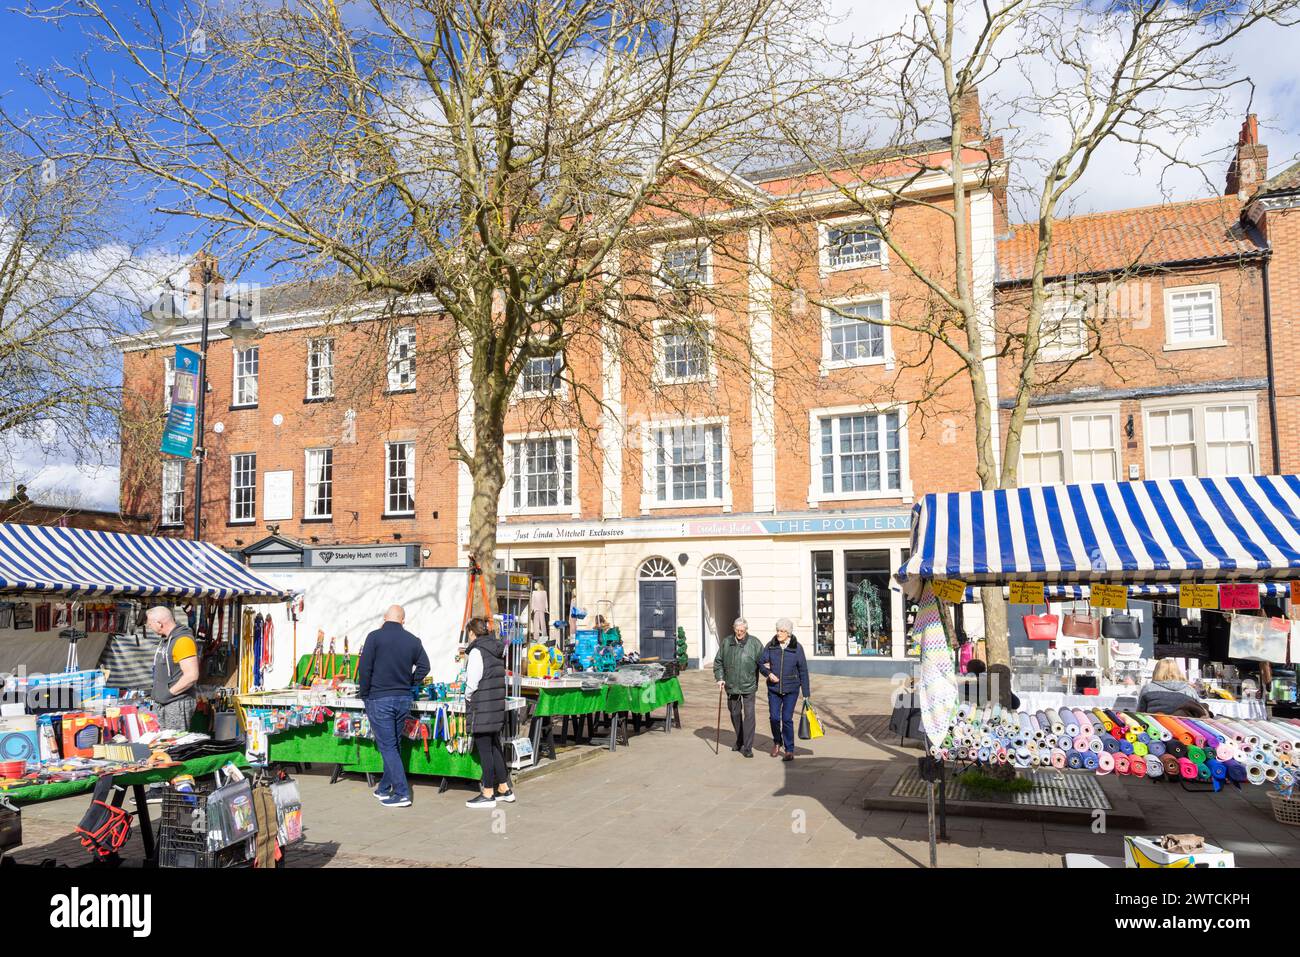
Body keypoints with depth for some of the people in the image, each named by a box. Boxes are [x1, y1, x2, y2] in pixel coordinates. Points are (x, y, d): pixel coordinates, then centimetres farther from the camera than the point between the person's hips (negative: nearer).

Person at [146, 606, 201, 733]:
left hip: (178, 703, -10)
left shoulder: (182, 640, -18)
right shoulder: (165, 640, 14)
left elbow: (191, 675, -25)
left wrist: (169, 693, -17)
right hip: (164, 704, 10)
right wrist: (158, 694, 9)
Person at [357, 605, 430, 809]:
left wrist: (364, 694, 1)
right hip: (404, 700, 5)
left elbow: (364, 668, -10)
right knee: (394, 745, 17)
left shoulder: (375, 636, -8)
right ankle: (384, 788, 28)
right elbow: (424, 666, 6)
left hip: (379, 700, -5)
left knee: (387, 747, -2)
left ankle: (402, 793, -7)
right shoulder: (412, 640, 4)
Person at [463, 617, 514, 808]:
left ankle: (488, 794, 6)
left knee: (484, 750, -1)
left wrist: (468, 697, 3)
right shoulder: (497, 650, 11)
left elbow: (472, 683, -16)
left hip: (481, 708, -8)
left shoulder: (477, 651, -13)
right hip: (497, 706, 8)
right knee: (495, 747, 16)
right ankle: (504, 789, 23)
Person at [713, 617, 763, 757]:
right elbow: (718, 661, 10)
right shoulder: (726, 642, 3)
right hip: (731, 686, 4)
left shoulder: (754, 643, -6)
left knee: (749, 714, -9)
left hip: (749, 686, -4)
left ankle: (747, 747, -4)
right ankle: (739, 742, 35)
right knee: (735, 714, 16)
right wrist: (720, 678, 1)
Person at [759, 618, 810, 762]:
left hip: (791, 689, -2)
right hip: (774, 688, 2)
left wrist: (806, 693, -2)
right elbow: (761, 663, 7)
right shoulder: (771, 646, -2)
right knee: (774, 717, 2)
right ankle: (777, 742, 29)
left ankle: (789, 751, 7)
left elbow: (803, 671, -3)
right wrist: (768, 673, -14)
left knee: (787, 719, -5)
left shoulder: (797, 647, -7)